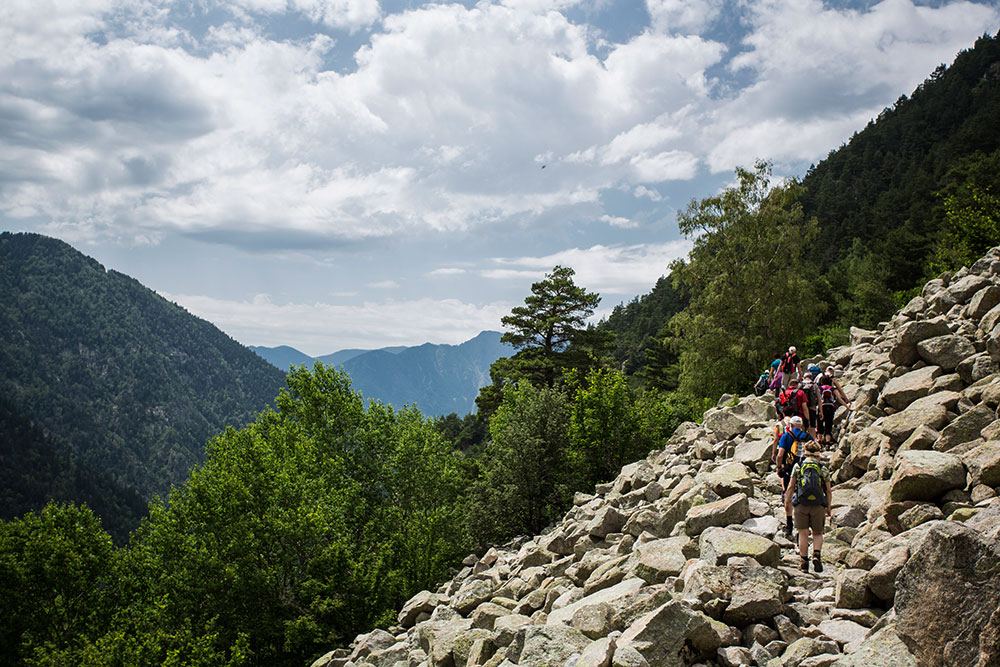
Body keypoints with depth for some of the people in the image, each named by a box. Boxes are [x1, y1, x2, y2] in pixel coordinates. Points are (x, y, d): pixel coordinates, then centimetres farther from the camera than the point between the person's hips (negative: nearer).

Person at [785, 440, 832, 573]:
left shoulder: (798, 466, 5)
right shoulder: (823, 468, 7)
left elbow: (791, 487, 2)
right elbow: (828, 491, 7)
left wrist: (787, 503, 11)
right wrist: (828, 508, 19)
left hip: (801, 504, 0)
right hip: (818, 505, 0)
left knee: (803, 533, 7)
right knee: (817, 533, 13)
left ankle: (804, 562, 5)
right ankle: (817, 555, -10)